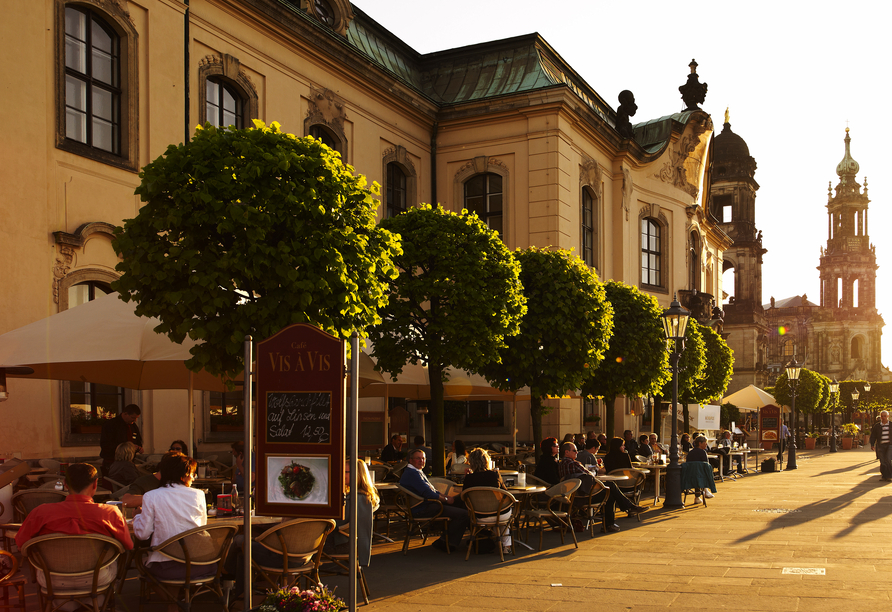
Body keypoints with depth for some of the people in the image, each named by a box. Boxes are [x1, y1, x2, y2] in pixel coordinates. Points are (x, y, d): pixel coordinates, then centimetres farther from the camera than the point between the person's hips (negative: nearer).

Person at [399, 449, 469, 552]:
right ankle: (443, 542, -5)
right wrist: (445, 499, -9)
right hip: (422, 509, -12)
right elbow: (428, 493, -21)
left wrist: (445, 496, 6)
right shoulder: (412, 473, -16)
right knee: (463, 514, -19)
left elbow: (432, 490, 22)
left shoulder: (418, 472, 20)